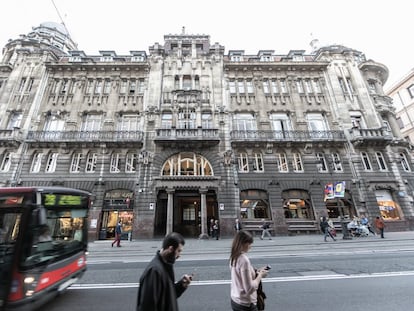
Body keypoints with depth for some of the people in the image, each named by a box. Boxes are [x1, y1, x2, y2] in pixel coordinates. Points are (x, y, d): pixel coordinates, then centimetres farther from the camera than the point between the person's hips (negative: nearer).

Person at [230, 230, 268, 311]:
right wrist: (260, 275, -12)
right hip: (245, 304, -7)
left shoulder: (234, 257, -2)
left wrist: (256, 272, 3)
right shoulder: (244, 260, -27)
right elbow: (250, 288, -24)